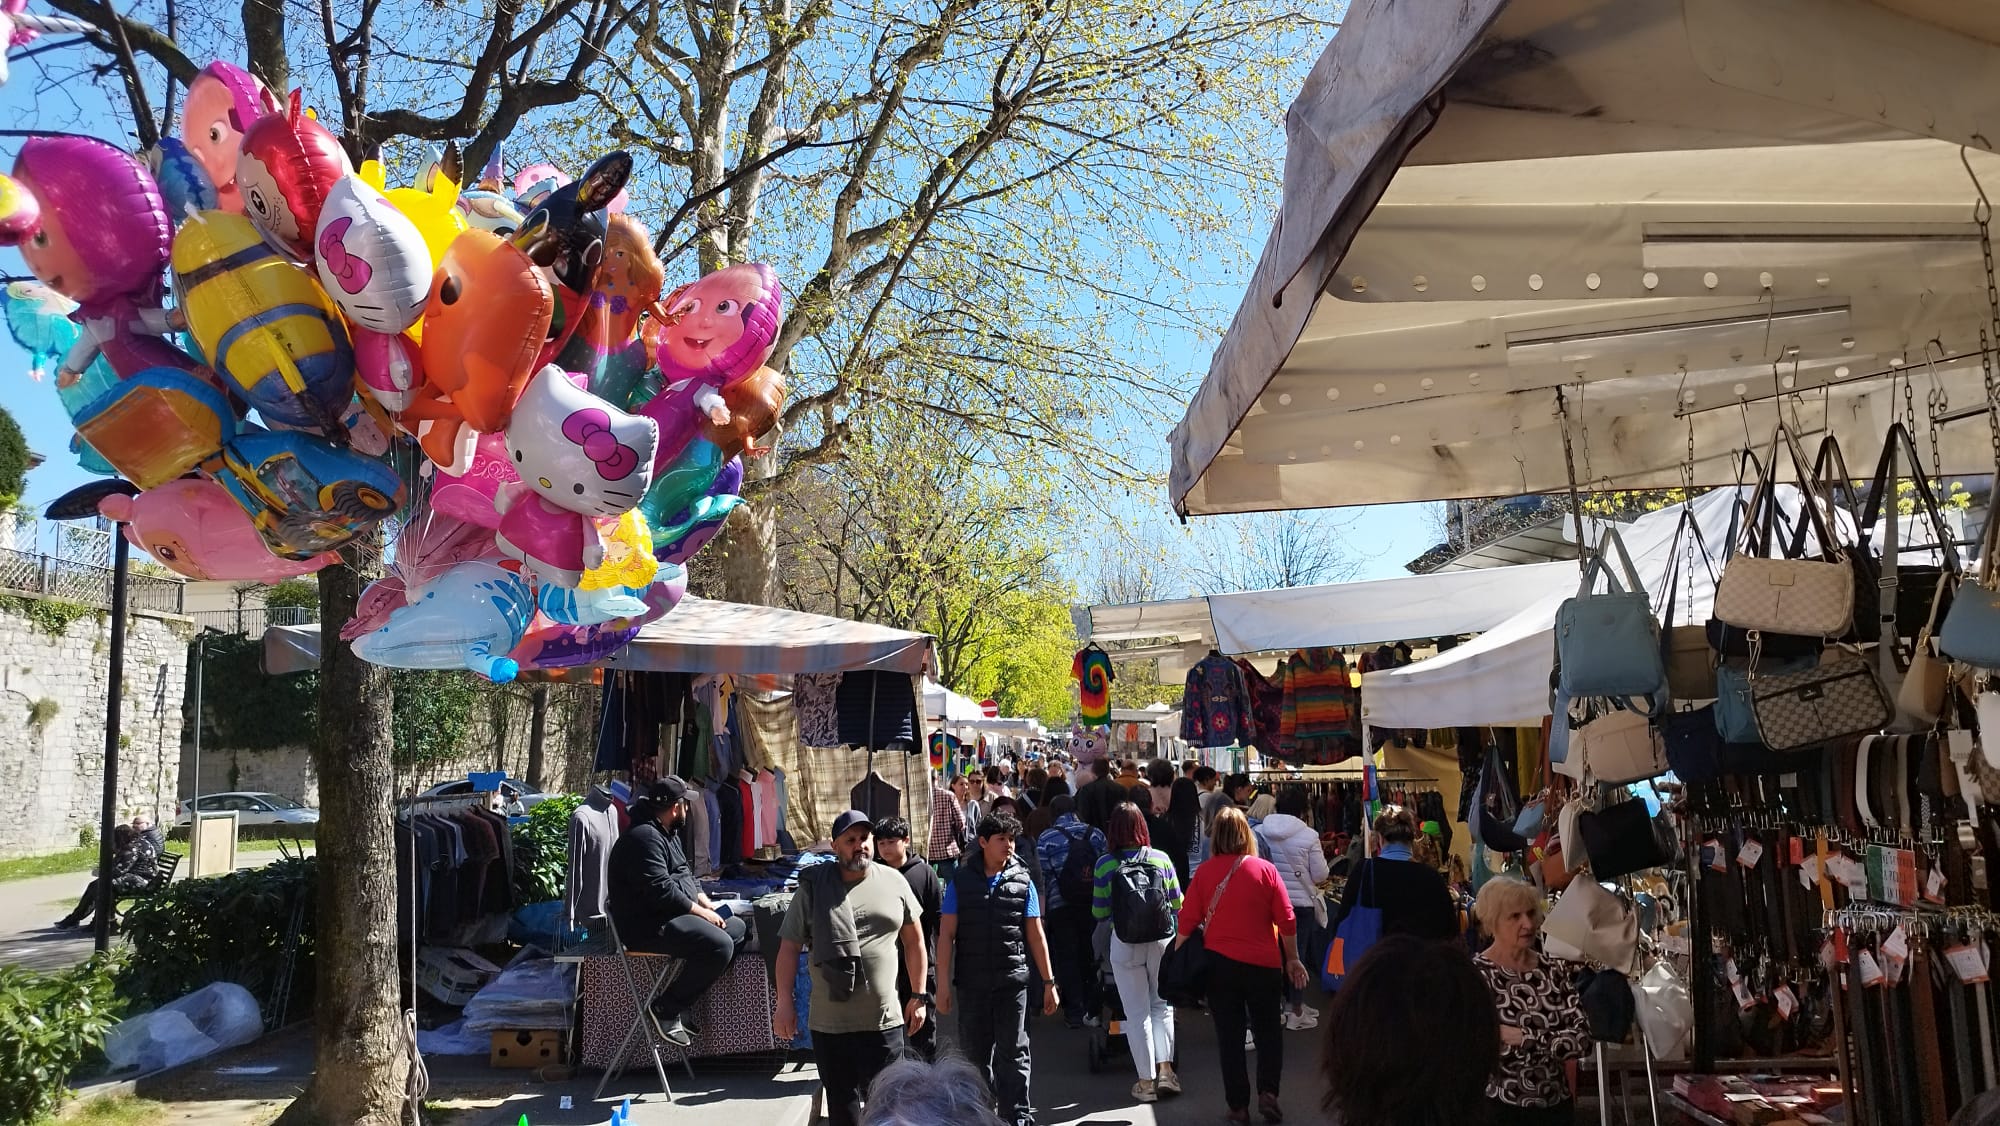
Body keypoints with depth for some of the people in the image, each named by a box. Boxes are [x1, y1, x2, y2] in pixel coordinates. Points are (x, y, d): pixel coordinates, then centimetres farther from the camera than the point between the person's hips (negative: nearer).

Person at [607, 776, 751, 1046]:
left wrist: (706, 902, 7)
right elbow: (661, 889, -25)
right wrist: (701, 912, -16)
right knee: (719, 945, -26)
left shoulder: (667, 834, 18)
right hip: (648, 926, -11)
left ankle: (684, 1000, 2)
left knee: (738, 928, 8)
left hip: (674, 915, 11)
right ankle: (666, 1009, -13)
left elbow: (686, 875, 25)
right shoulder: (644, 837, -17)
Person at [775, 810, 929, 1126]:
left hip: (884, 1020, 1)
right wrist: (784, 1004, -4)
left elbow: (914, 941, 10)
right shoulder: (813, 888, -3)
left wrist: (919, 997, 9)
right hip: (829, 1022, 0)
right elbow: (789, 948, 0)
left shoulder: (894, 882, 2)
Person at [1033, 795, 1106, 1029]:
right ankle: (1092, 1010, 16)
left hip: (1060, 907, -3)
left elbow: (1042, 879, -6)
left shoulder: (1045, 838, -3)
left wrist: (1041, 914, -4)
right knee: (1091, 957, 13)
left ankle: (1075, 1012, 5)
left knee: (1066, 959, 6)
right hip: (1093, 906, 3)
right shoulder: (1096, 834, 5)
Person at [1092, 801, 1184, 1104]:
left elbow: (1100, 914, -7)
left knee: (1137, 1013, 9)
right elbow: (1177, 905, 0)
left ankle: (1147, 1081, 15)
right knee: (1162, 1006, 19)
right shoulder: (1161, 859, -6)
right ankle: (1165, 1069, 9)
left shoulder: (1105, 865, -10)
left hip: (1125, 945, -1)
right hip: (1162, 940, 1)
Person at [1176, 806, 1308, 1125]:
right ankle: (1267, 1092, 0)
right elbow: (1287, 920, -5)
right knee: (1268, 1032, 16)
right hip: (1264, 965, 0)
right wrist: (1292, 959, 7)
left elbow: (1187, 921, -5)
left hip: (1219, 964, 0)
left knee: (1229, 1036, 10)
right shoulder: (1265, 869, -6)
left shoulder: (1204, 872, -5)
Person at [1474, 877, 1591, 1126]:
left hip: (1557, 1105, 5)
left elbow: (1582, 1039, -8)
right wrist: (1554, 1043, -18)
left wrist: (1523, 1038, -18)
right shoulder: (1475, 974, -13)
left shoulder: (1555, 971, 2)